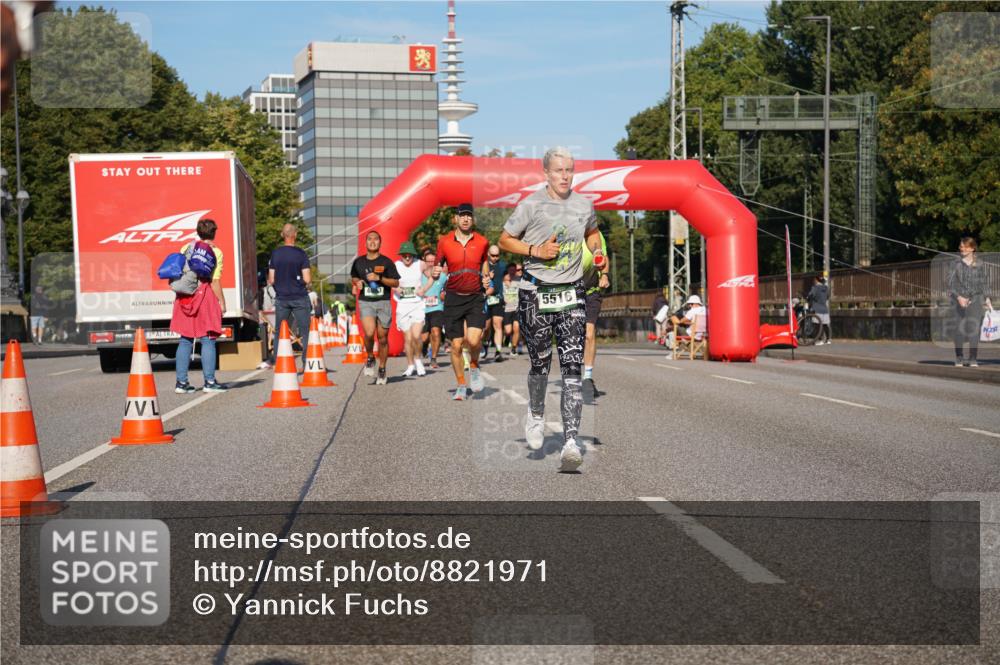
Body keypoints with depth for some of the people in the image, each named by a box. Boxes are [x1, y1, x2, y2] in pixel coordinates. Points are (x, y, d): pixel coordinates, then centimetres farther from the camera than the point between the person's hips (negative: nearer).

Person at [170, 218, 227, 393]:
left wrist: (179, 296, 17)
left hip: (184, 298, 5)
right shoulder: (215, 252, -4)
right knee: (208, 340, 0)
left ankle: (181, 382, 8)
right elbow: (215, 281, -9)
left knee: (185, 340, 8)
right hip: (205, 296, -5)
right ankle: (209, 381, 1)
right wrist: (222, 302, -1)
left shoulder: (186, 248, 10)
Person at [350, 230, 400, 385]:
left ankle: (382, 370, 18)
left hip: (383, 302, 0)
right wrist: (357, 282, 1)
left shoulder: (386, 262, 3)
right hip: (365, 302, 0)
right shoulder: (359, 262, 9)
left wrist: (379, 278, -12)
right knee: (369, 333, -21)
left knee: (383, 338, 4)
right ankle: (370, 358, 7)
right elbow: (353, 278, 24)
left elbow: (396, 283, 1)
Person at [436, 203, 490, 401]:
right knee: (456, 345, 0)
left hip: (475, 297, 0)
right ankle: (461, 386, 16)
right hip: (453, 297, 0)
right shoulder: (444, 242, 0)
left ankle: (474, 366, 14)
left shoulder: (482, 242, 3)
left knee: (474, 339, -19)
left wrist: (486, 279, 4)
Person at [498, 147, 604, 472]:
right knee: (540, 363, 7)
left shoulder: (584, 205, 6)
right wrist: (536, 250, -12)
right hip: (536, 292, -2)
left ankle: (571, 442, -15)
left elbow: (592, 232, 26)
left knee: (573, 366, -10)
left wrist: (597, 251, 6)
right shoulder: (531, 205, -4)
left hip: (571, 293, 2)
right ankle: (536, 415, 39)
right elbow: (504, 239, 2)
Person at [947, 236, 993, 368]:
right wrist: (959, 297, -15)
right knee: (959, 328, 0)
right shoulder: (956, 263, 1)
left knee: (974, 328, -5)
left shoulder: (979, 264, 5)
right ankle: (959, 358, 10)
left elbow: (984, 283, 12)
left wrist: (987, 299, 4)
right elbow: (951, 282, -3)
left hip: (975, 299, 1)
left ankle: (973, 359, 1)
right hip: (958, 299, 0)